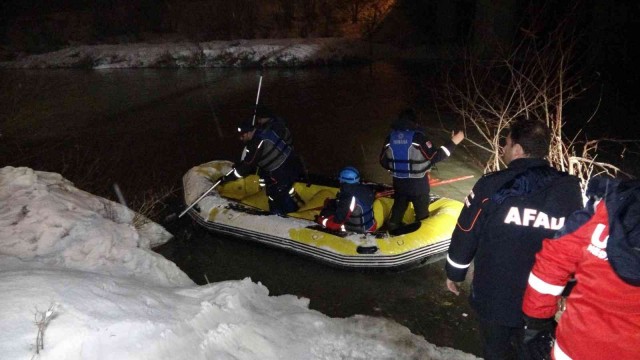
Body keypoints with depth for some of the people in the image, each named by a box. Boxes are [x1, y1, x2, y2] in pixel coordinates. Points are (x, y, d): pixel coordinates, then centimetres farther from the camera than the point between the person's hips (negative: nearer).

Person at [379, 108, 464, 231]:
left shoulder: (390, 137, -6)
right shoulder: (418, 137, -21)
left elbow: (383, 161, 1)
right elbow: (435, 156, -21)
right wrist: (454, 141, -15)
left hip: (399, 182, 4)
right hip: (418, 183, -4)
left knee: (399, 206, 24)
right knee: (422, 211, 16)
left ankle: (393, 228, 37)